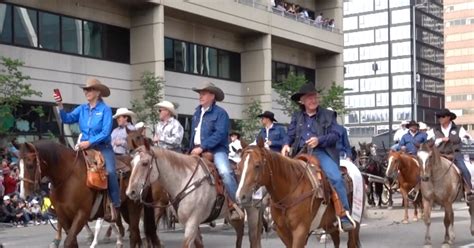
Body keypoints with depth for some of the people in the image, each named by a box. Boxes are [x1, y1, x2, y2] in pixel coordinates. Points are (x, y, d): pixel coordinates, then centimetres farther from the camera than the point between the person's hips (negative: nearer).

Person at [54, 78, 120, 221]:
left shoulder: (105, 110, -5)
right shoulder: (82, 109, 10)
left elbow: (105, 133, -13)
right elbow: (67, 119, -3)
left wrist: (89, 142, -21)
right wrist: (60, 106, -18)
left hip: (102, 148, -5)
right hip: (85, 148, 5)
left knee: (110, 172, -24)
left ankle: (114, 206, -17)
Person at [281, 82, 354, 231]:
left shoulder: (328, 115, 10)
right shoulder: (296, 117, 18)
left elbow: (335, 135, 1)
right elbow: (290, 135, 14)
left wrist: (319, 140, -16)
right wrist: (286, 145, -9)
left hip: (322, 152, -3)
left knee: (336, 177, -26)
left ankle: (345, 216, -21)